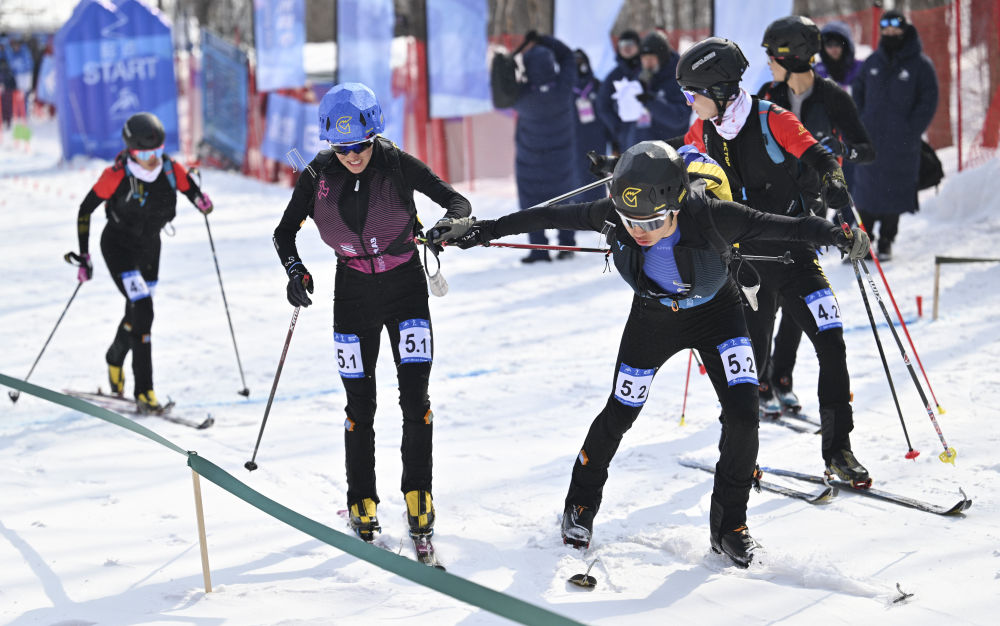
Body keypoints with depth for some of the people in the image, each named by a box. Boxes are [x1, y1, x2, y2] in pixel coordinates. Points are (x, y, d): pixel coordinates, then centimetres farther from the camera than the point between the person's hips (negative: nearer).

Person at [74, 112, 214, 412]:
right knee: (144, 311, -20)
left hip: (150, 246, 5)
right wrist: (83, 257, -13)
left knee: (137, 311, 19)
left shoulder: (172, 170, -16)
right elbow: (85, 211, -14)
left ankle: (115, 360, 52)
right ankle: (144, 392, -18)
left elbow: (194, 193, -2)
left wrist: (203, 202, -28)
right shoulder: (116, 176, -25)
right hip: (118, 246, -5)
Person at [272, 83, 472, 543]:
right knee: (360, 403, 3)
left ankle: (418, 495, 4)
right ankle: (362, 504, 16)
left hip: (405, 285, -1)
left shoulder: (397, 164, -15)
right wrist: (295, 270, -17)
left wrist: (449, 224, -33)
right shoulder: (318, 177, -10)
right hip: (353, 293, 1)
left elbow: (456, 202, -11)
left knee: (415, 396, -8)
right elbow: (284, 232, 2)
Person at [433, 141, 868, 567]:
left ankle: (729, 525, 5)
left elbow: (781, 226, -34)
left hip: (715, 312, -2)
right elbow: (551, 216, -15)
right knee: (619, 414, 10)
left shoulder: (710, 216, -38)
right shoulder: (612, 216, -31)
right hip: (653, 318, 2)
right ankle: (581, 503, 36)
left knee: (743, 414, -15)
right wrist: (489, 230, -7)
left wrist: (837, 235, -49)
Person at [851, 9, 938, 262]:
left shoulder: (920, 65, -2)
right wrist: (860, 126, 5)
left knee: (894, 191, 2)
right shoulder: (873, 62, 10)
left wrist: (910, 133, -10)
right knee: (866, 188, 2)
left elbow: (928, 102, -2)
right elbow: (858, 94, 19)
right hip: (870, 140, 3)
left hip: (901, 145, -3)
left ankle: (885, 242, 11)